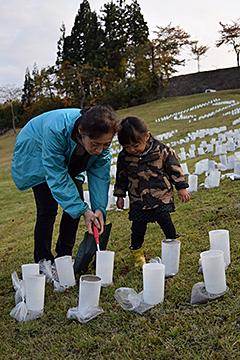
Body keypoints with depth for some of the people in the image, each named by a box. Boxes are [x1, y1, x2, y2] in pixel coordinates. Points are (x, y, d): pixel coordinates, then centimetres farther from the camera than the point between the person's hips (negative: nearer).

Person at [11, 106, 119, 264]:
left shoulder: (101, 138, -29)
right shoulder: (56, 130, -44)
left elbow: (100, 174, -20)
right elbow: (57, 177, -37)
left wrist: (100, 209, -33)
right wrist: (84, 211, -39)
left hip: (69, 160, 5)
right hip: (36, 154, -5)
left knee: (77, 202, -2)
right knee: (48, 208, -14)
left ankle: (64, 257, 13)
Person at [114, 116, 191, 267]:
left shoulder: (161, 150, -13)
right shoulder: (124, 156, -7)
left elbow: (174, 168, -2)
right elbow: (121, 177, 8)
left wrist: (181, 187, 1)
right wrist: (120, 195, 12)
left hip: (161, 194, -2)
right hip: (138, 199, 2)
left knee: (164, 219, -9)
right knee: (138, 226, 5)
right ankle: (136, 250, 28)